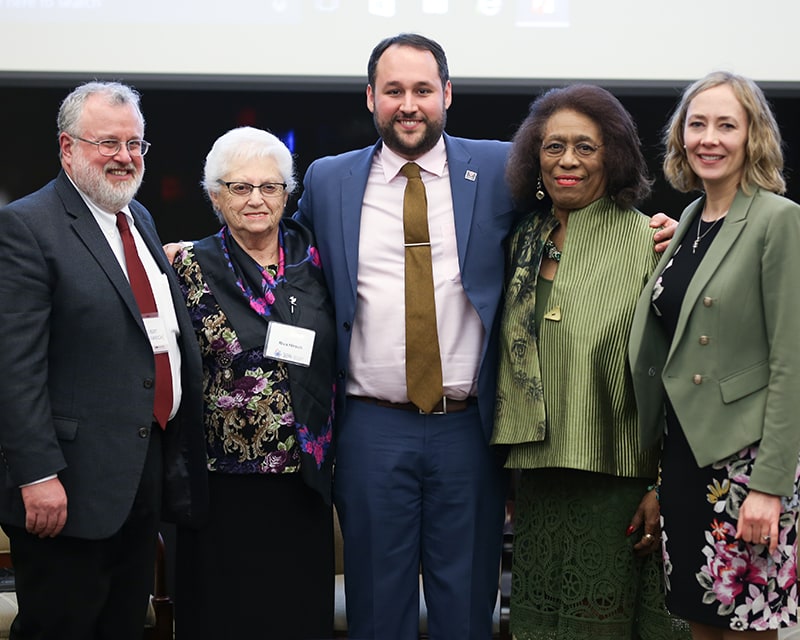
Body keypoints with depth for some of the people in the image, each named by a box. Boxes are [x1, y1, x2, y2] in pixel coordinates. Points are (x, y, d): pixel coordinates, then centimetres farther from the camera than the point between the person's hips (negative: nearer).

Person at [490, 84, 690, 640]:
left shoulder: (645, 242, -7)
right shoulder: (525, 242, 10)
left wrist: (664, 487, -13)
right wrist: (508, 471, 14)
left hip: (618, 478, -5)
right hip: (537, 475, 5)